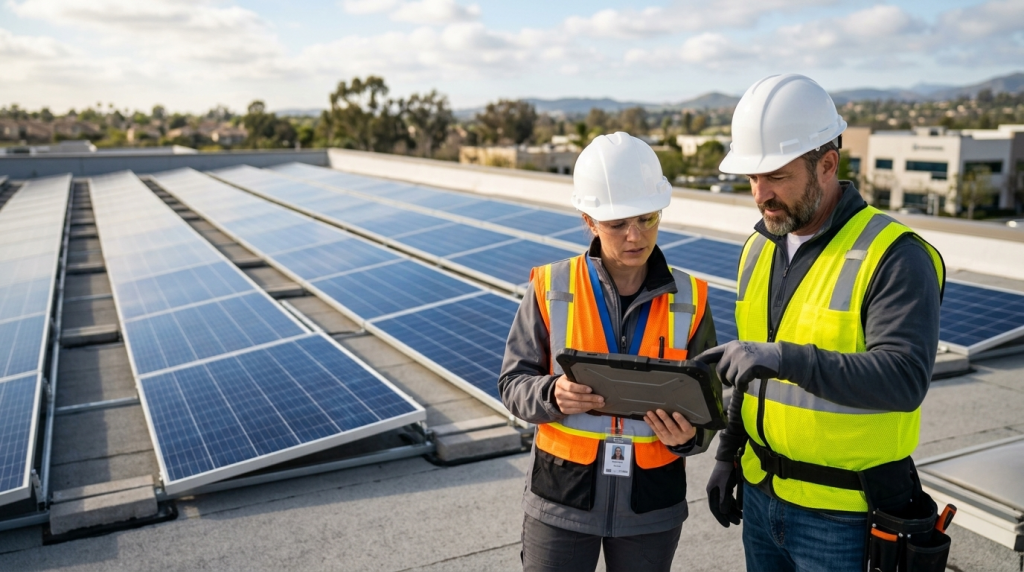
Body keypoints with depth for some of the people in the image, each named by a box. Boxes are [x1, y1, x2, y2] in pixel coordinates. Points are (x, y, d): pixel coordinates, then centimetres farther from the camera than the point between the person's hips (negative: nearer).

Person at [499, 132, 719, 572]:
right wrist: (553, 395, -23)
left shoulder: (689, 300, -3)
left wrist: (688, 436, -19)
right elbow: (513, 383, -2)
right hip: (561, 500, -1)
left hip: (652, 505, 2)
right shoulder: (551, 289, -7)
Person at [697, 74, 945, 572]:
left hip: (842, 516, -6)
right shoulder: (759, 247, 5)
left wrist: (785, 357, -37)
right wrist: (727, 455, 15)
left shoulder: (895, 256, -17)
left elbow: (904, 378, -27)